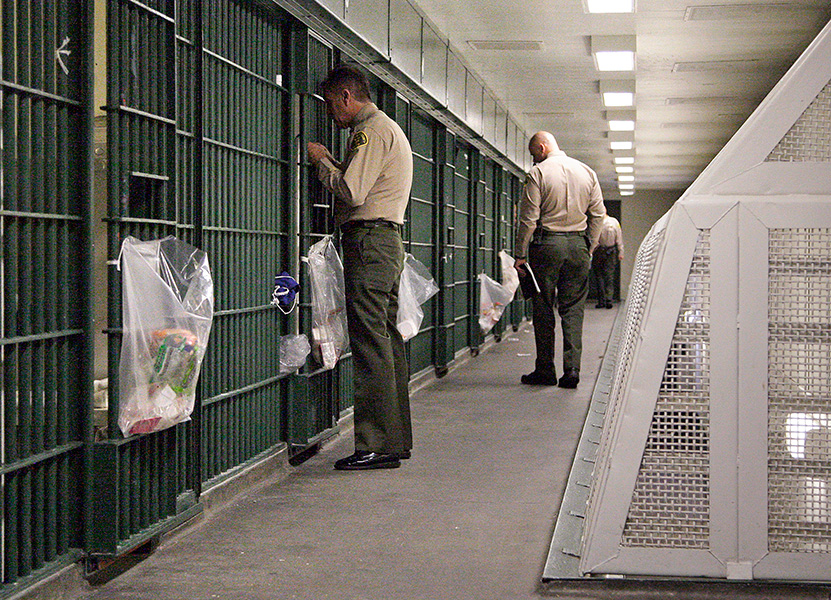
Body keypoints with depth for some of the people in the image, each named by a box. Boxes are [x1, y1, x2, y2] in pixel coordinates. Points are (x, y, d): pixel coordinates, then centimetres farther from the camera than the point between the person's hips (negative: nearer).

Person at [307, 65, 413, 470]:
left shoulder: (372, 131, -9)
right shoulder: (385, 129, 24)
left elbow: (351, 192, -18)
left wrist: (321, 161, -4)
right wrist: (330, 161, 15)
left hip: (369, 242, -11)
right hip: (387, 241, 11)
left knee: (370, 341, -11)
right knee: (386, 338, 11)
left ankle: (377, 444, -11)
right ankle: (396, 439, 15)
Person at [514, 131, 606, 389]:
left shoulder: (538, 173, -5)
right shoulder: (587, 172, 10)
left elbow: (528, 218, -8)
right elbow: (598, 214, 9)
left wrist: (520, 254, -4)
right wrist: (588, 246, 15)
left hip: (546, 244, -4)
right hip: (578, 245, 4)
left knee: (543, 309, 4)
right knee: (573, 309, 6)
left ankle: (545, 370, 6)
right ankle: (572, 369, -1)